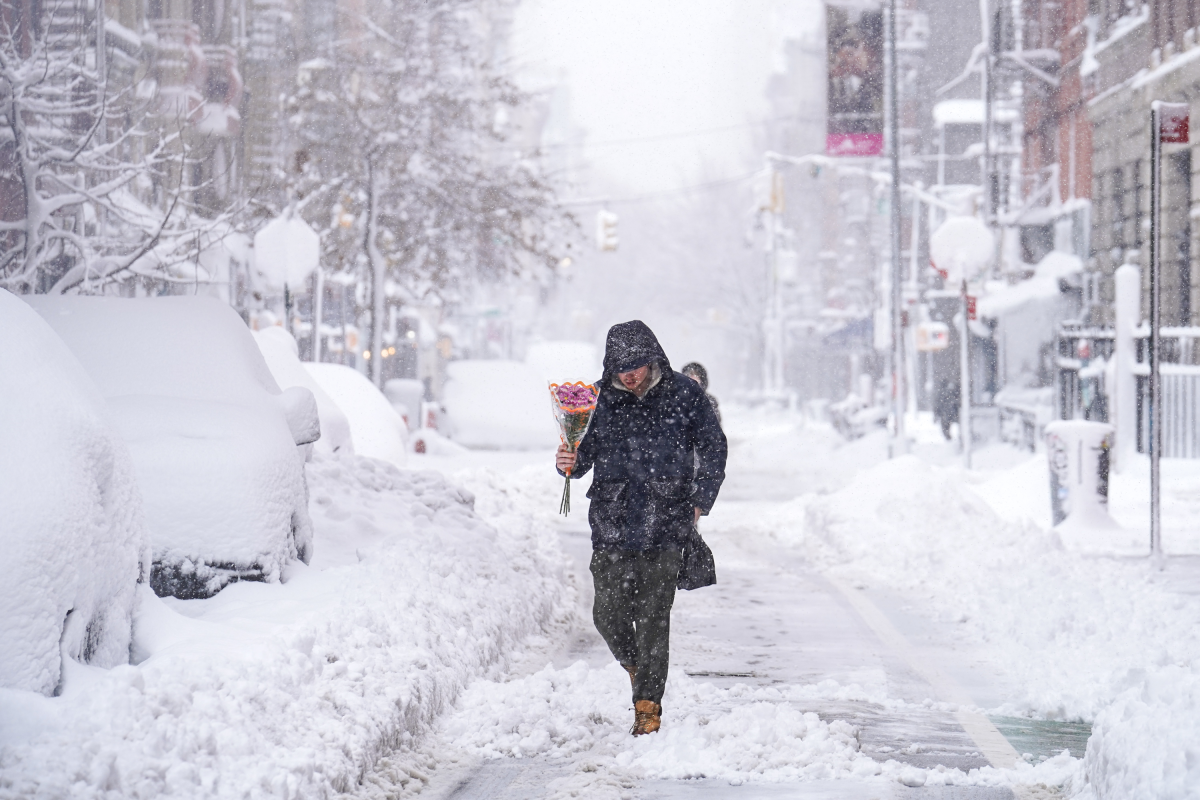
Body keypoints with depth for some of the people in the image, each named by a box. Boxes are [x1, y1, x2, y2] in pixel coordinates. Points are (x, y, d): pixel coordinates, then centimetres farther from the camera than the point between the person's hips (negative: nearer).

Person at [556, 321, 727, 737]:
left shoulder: (683, 395, 0)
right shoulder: (599, 398, 3)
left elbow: (713, 448, 8)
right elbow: (586, 452, 9)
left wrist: (699, 502, 1)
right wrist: (570, 462, -15)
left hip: (665, 527, -2)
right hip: (612, 526, 2)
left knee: (654, 617, -3)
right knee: (608, 614, 1)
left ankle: (648, 705, 7)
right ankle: (635, 665, 33)